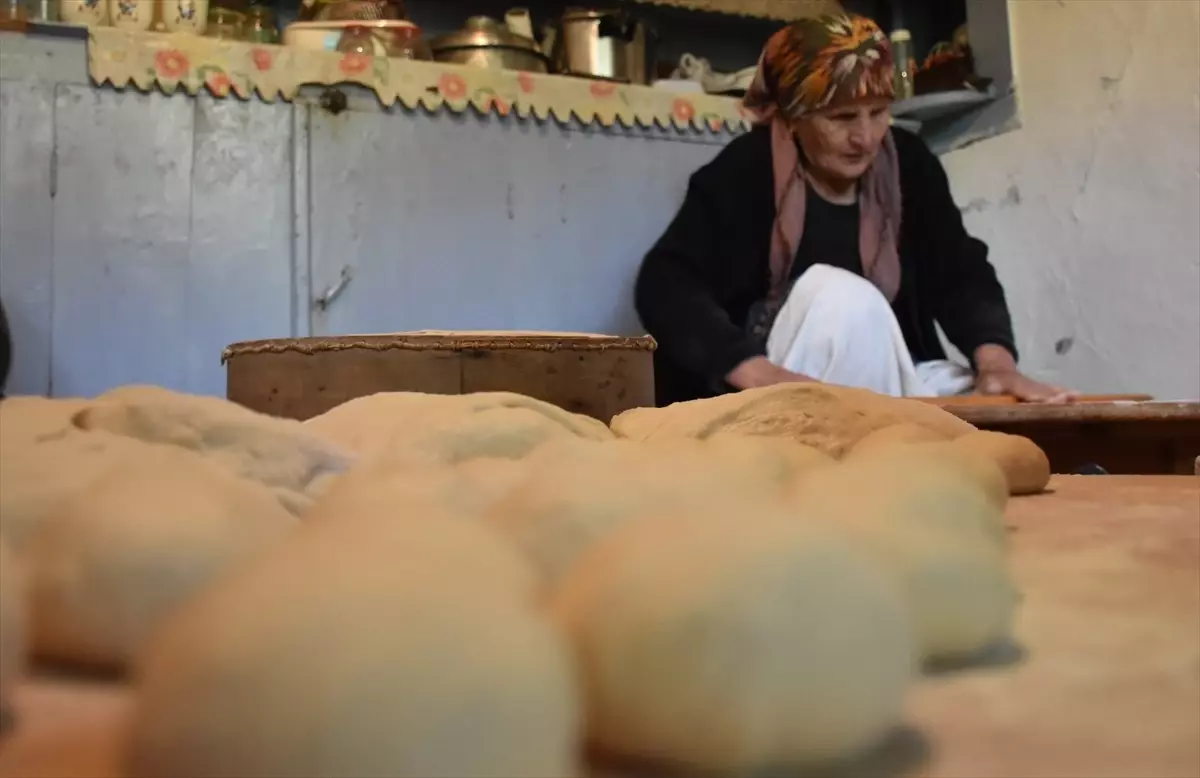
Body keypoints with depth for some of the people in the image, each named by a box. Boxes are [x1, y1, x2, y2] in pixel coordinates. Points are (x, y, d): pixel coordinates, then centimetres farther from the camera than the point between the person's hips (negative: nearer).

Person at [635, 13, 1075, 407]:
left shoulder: (908, 163, 1)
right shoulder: (744, 173, -15)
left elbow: (962, 274, -3)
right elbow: (665, 286, -26)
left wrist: (996, 361, -24)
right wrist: (759, 375, -41)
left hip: (883, 380, 5)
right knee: (841, 298, -31)